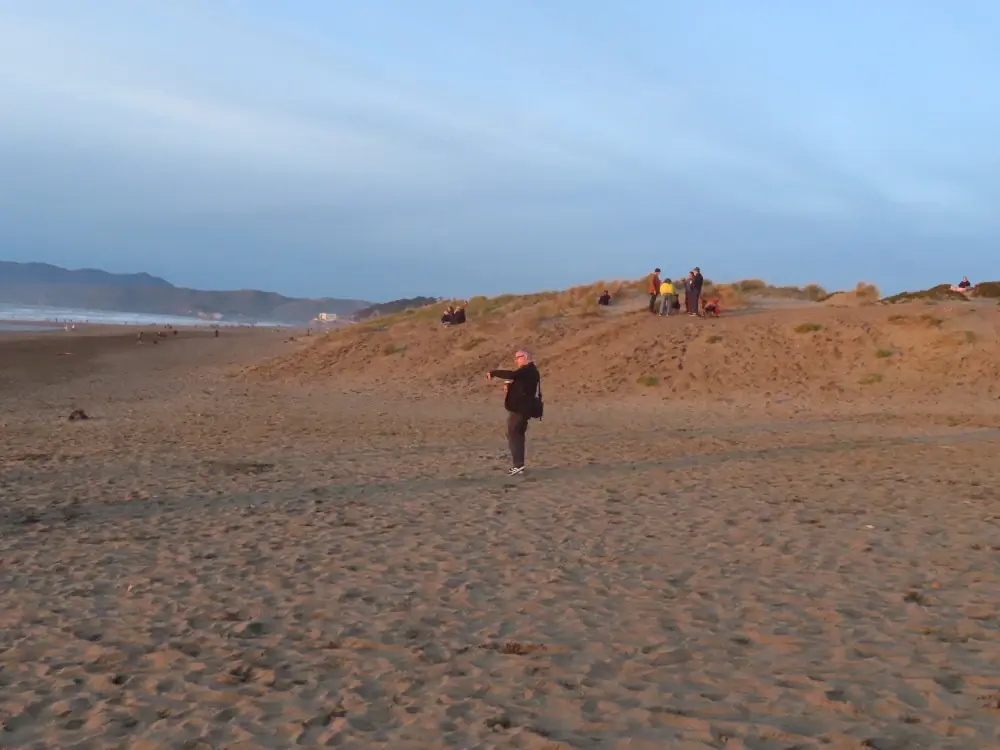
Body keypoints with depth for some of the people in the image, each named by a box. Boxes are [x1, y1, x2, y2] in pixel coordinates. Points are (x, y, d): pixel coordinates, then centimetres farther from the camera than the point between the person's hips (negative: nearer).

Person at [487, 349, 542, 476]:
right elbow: (518, 382, 24)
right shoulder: (528, 371, 18)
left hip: (520, 408, -10)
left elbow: (512, 374, -30)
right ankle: (518, 464, 17)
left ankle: (518, 464, -13)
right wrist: (509, 385, 3)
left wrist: (493, 373, -21)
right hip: (520, 408, 10)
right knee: (517, 435, 14)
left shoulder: (528, 370, -15)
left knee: (513, 434, -10)